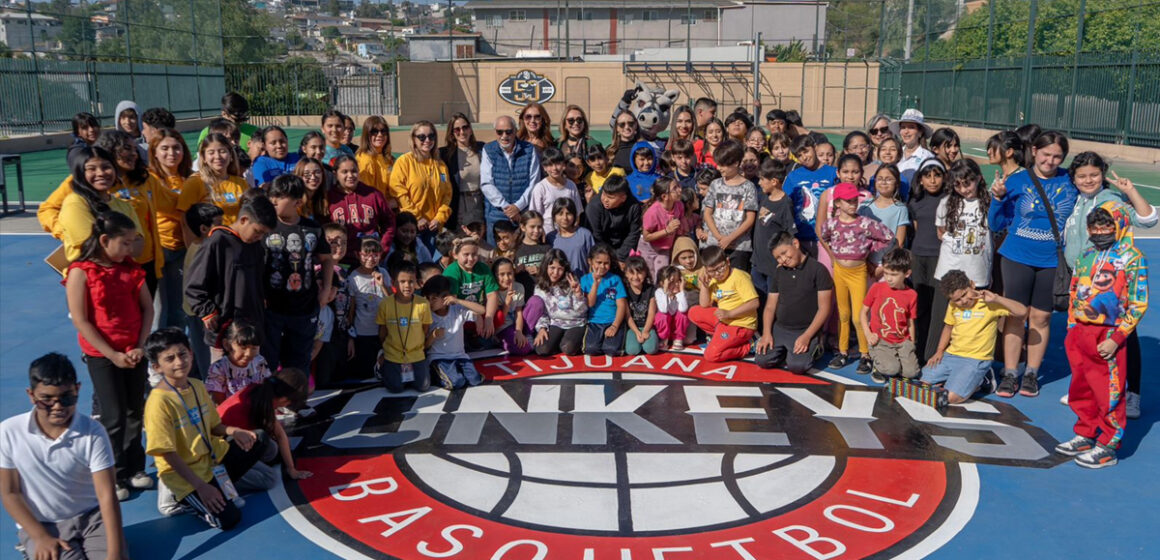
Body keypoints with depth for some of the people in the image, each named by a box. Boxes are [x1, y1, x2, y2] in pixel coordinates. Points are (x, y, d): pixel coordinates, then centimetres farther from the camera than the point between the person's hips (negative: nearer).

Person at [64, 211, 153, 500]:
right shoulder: (81, 272, -11)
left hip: (135, 352, 5)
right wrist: (112, 354, -16)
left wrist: (141, 346, -8)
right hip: (101, 355, -5)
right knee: (114, 416, -1)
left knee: (135, 412, 10)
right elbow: (80, 320, -14)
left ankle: (134, 469, 23)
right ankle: (114, 476, 12)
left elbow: (147, 308, 3)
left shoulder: (132, 269, 4)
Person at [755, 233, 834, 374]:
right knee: (762, 360, -13)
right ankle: (786, 352, 15)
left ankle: (812, 350, 7)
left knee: (796, 366, -24)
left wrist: (806, 336, -19)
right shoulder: (778, 272, 9)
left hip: (806, 330, -5)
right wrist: (766, 334, -5)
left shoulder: (818, 270, -9)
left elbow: (824, 308, -11)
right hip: (779, 329, 5)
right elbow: (770, 306, 10)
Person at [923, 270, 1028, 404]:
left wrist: (996, 298, -27)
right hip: (951, 355, 7)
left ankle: (980, 381, 9)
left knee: (952, 397, -21)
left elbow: (1022, 312, -20)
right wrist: (939, 351, 12)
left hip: (976, 360, -7)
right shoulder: (953, 305, 7)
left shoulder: (990, 303, -11)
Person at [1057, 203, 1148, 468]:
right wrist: (1072, 329, 13)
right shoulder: (1088, 255, 11)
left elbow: (1138, 303, -12)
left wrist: (1115, 339, -16)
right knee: (1081, 389, 17)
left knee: (1109, 395, 1)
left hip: (1107, 338, -7)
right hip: (1080, 334, 7)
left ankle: (1108, 446, 12)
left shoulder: (1131, 258, -9)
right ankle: (1086, 435, 32)